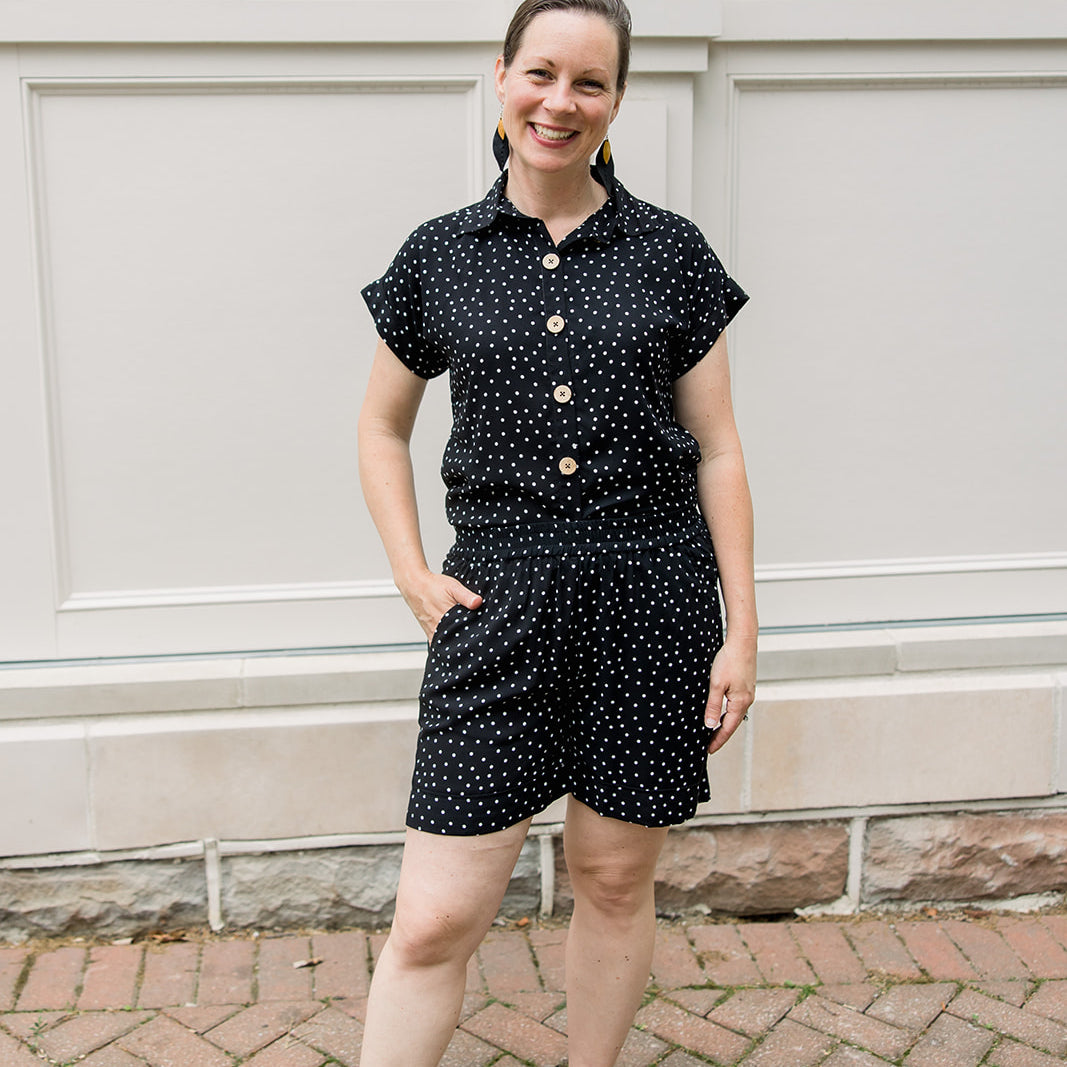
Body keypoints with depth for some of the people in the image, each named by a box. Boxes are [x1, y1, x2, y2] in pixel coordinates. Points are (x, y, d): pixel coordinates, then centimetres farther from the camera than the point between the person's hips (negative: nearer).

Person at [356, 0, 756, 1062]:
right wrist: (412, 575, 3)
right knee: (433, 917, -3)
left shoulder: (670, 252, 3)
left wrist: (742, 627, 2)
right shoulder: (440, 254, 5)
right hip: (501, 596, 0)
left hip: (654, 595, 1)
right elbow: (382, 428, 15)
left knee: (614, 877, 13)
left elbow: (717, 448, 5)